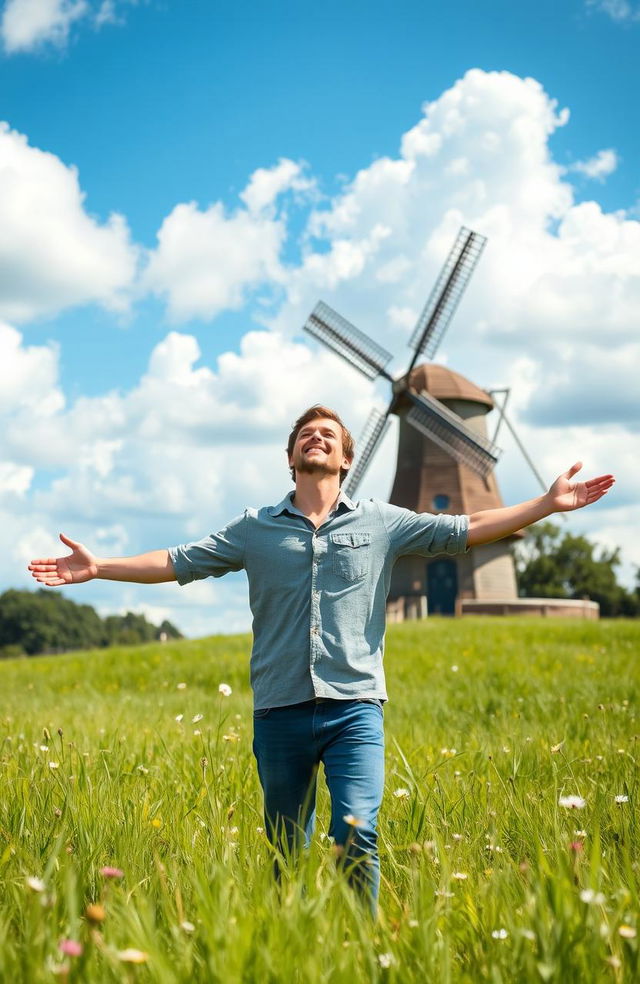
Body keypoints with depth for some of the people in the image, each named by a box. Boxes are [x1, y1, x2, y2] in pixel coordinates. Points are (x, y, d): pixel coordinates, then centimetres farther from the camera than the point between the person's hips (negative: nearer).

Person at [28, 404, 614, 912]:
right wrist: (98, 567, 5)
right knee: (287, 849, 10)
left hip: (354, 709, -1)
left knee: (356, 837, -16)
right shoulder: (254, 529, 11)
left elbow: (467, 530, 7)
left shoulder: (381, 523, 9)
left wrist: (549, 504, 1)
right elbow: (178, 562, 12)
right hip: (279, 711, 2)